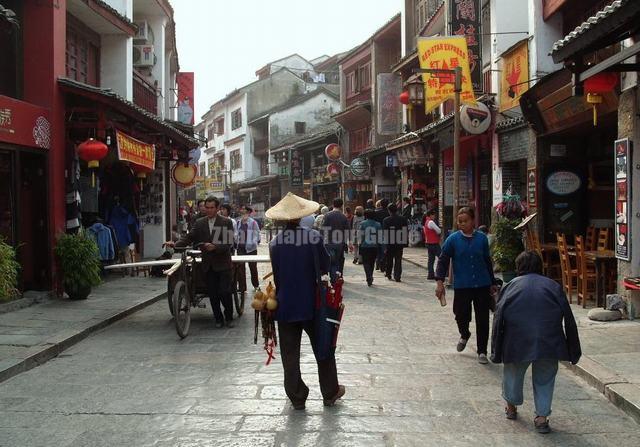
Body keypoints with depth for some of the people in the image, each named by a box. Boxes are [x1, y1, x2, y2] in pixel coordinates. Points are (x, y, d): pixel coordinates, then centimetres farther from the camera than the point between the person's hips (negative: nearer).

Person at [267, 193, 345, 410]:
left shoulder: (274, 243, -8)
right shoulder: (314, 237, -12)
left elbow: (276, 276, -2)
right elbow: (325, 267, -5)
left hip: (285, 305, 1)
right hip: (311, 304, 0)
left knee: (290, 353, 10)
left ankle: (297, 397, 15)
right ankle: (330, 393, 24)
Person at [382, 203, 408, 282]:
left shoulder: (386, 220, -7)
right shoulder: (403, 219, -1)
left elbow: (384, 232, -8)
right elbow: (406, 231, 1)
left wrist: (384, 243, -1)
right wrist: (405, 242, 7)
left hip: (389, 243, -1)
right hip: (400, 243, 1)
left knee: (389, 259, 16)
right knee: (398, 260, 3)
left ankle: (388, 274, 28)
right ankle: (397, 276, -4)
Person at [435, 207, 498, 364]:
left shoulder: (482, 238, 3)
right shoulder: (453, 239, -2)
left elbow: (488, 262, 13)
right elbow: (443, 261, -1)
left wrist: (492, 283, 18)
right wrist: (439, 281, -11)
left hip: (482, 285, 1)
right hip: (461, 286, -1)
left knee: (483, 320, 2)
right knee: (461, 315, 2)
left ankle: (482, 352, 15)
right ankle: (464, 335, 37)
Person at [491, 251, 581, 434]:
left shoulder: (511, 286, 11)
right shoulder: (553, 286, 13)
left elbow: (498, 319, 4)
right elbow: (569, 319, 10)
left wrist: (496, 352, 8)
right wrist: (574, 352, 15)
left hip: (518, 342, 0)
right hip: (549, 343, 0)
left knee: (513, 373, 22)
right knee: (544, 378, 17)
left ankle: (511, 407, 39)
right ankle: (542, 416, 13)